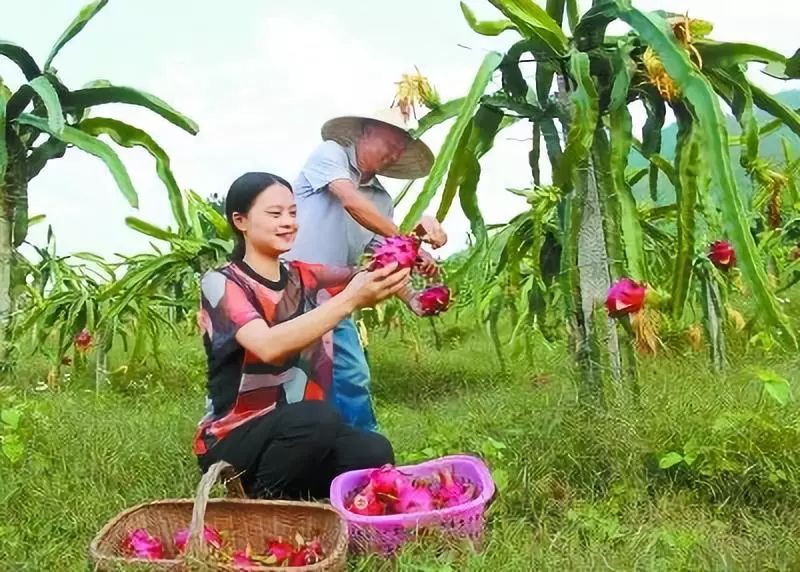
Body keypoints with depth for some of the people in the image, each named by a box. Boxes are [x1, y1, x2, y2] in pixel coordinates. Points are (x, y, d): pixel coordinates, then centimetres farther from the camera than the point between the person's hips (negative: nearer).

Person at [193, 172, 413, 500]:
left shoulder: (307, 278, 6)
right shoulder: (220, 284, -12)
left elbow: (375, 278, -4)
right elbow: (269, 346, -31)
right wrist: (350, 300, -40)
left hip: (301, 432, 5)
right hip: (232, 441, -5)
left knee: (374, 453, -23)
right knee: (317, 418, -34)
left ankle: (291, 497, 3)